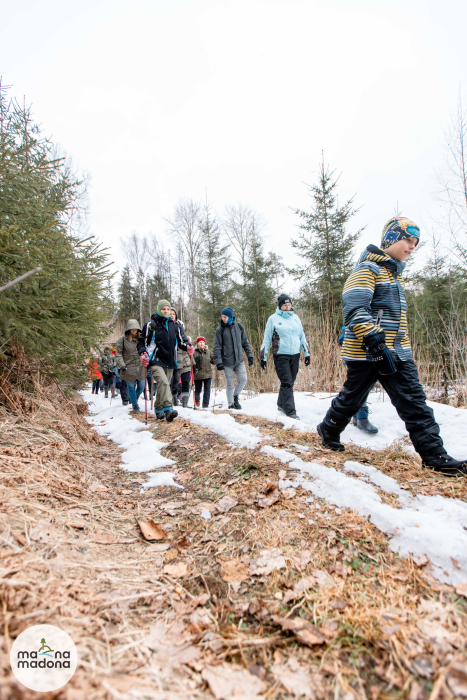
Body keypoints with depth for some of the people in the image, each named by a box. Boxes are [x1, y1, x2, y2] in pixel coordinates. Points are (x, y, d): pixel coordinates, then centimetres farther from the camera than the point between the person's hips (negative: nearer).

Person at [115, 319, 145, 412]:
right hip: (128, 367, -3)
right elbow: (118, 353, -4)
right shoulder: (122, 339, -5)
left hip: (140, 367, 3)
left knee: (141, 386, 7)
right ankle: (135, 405, 22)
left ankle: (135, 399, 37)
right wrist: (121, 365, -13)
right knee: (131, 387, 4)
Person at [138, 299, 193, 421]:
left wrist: (188, 347, 2)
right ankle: (168, 409, -31)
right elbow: (142, 341, 2)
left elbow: (180, 341, 23)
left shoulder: (174, 325, 15)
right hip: (156, 361, -5)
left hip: (169, 362, 5)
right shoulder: (151, 324, 1)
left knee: (163, 386, 10)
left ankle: (159, 409, 23)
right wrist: (143, 354, -16)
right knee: (163, 382, -24)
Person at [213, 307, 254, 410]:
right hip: (227, 362, -3)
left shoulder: (239, 327, 6)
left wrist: (250, 355, 7)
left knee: (243, 379, -6)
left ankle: (235, 396, 18)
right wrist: (218, 362, -13)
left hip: (239, 360, 3)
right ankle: (231, 404, 15)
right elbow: (216, 347, -4)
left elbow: (245, 342, 13)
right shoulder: (220, 330, -2)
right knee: (230, 384, 1)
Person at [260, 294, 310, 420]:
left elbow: (302, 337, 18)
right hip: (281, 356, -5)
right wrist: (263, 357, 0)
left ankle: (281, 405, 25)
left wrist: (307, 353, 15)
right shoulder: (273, 319, 0)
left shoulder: (295, 318, 13)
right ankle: (290, 411, -7)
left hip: (295, 355, 5)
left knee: (290, 383, 9)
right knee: (287, 383, -9)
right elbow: (266, 339, 2)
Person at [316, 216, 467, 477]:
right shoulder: (369, 268, -9)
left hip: (397, 352, 8)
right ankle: (329, 431, 32)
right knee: (352, 398, 8)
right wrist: (374, 341, -29)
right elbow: (354, 308, -22)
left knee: (415, 402, 1)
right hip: (367, 352, -8)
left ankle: (435, 456, 4)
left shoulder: (394, 273, 21)